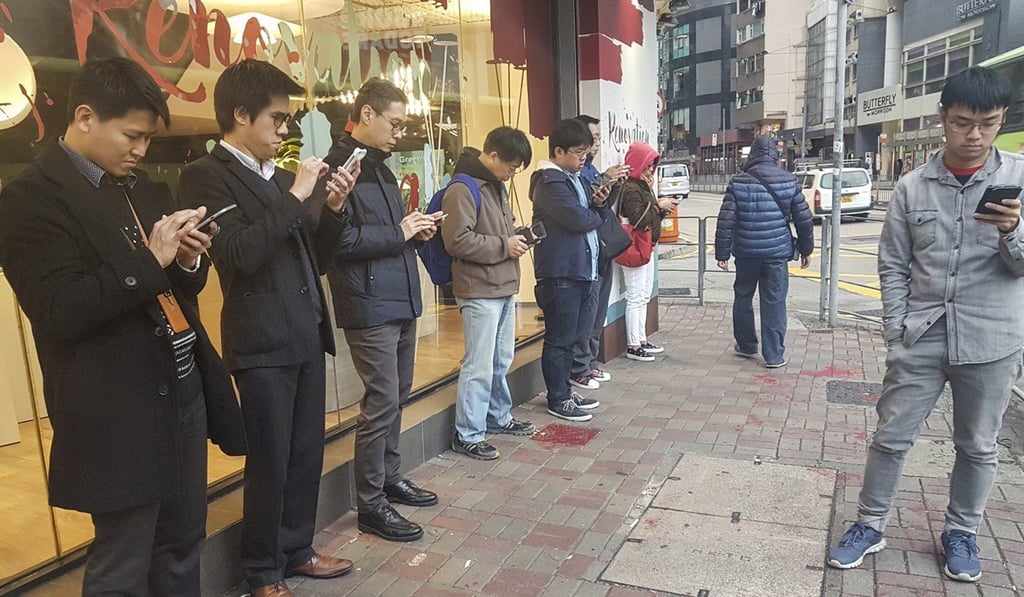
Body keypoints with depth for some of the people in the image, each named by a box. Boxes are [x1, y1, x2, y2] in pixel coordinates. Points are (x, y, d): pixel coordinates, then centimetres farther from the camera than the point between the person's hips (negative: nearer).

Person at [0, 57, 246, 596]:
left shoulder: (143, 187, 13)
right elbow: (58, 313, -19)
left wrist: (187, 261, -4)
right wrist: (149, 260, -22)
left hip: (182, 391, 7)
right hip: (120, 413, -7)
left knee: (183, 543, 19)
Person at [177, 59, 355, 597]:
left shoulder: (280, 177, 14)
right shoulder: (206, 175, -8)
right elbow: (240, 254, -22)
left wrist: (333, 208, 1)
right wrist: (295, 195, -18)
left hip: (306, 335, 7)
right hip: (263, 343, -7)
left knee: (306, 453, 15)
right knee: (269, 462, 4)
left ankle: (296, 550, 33)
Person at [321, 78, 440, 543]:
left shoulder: (380, 168, 18)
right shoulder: (340, 167, -11)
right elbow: (339, 240, -22)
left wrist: (415, 229, 6)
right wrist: (399, 233, -16)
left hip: (401, 300, 9)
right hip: (369, 304, -9)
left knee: (397, 396, 16)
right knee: (382, 401, -5)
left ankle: (390, 477, 31)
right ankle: (370, 505, 8)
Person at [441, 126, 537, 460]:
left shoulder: (497, 186, 15)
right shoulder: (461, 190, -15)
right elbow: (457, 241, -23)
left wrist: (517, 237, 6)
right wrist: (504, 246, -17)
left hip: (504, 288, 10)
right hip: (479, 292, -9)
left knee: (502, 360, 19)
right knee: (480, 365, -4)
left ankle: (498, 417, 35)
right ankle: (467, 435, 7)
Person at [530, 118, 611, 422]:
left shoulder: (575, 179, 17)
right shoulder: (550, 182, -12)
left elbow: (596, 218, 18)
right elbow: (579, 219, -21)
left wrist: (599, 203, -4)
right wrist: (597, 215, 0)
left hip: (581, 270, 9)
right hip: (560, 273, -9)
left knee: (572, 336, 16)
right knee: (559, 339, 0)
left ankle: (564, 390, 28)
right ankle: (558, 400, 10)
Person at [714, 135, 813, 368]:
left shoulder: (738, 183, -3)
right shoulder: (789, 181, 0)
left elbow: (726, 222, -7)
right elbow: (804, 219, 3)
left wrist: (722, 253, -1)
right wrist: (806, 250, 14)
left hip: (746, 252, 0)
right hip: (777, 251, 0)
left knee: (743, 297, 17)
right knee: (774, 301, 4)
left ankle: (746, 345, 28)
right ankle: (774, 355, 7)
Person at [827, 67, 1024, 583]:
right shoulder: (912, 187, -1)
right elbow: (892, 266, 3)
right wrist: (896, 331, -3)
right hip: (920, 340, 0)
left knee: (978, 446, 14)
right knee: (890, 437, 7)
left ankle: (961, 531, 34)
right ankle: (870, 524, 23)